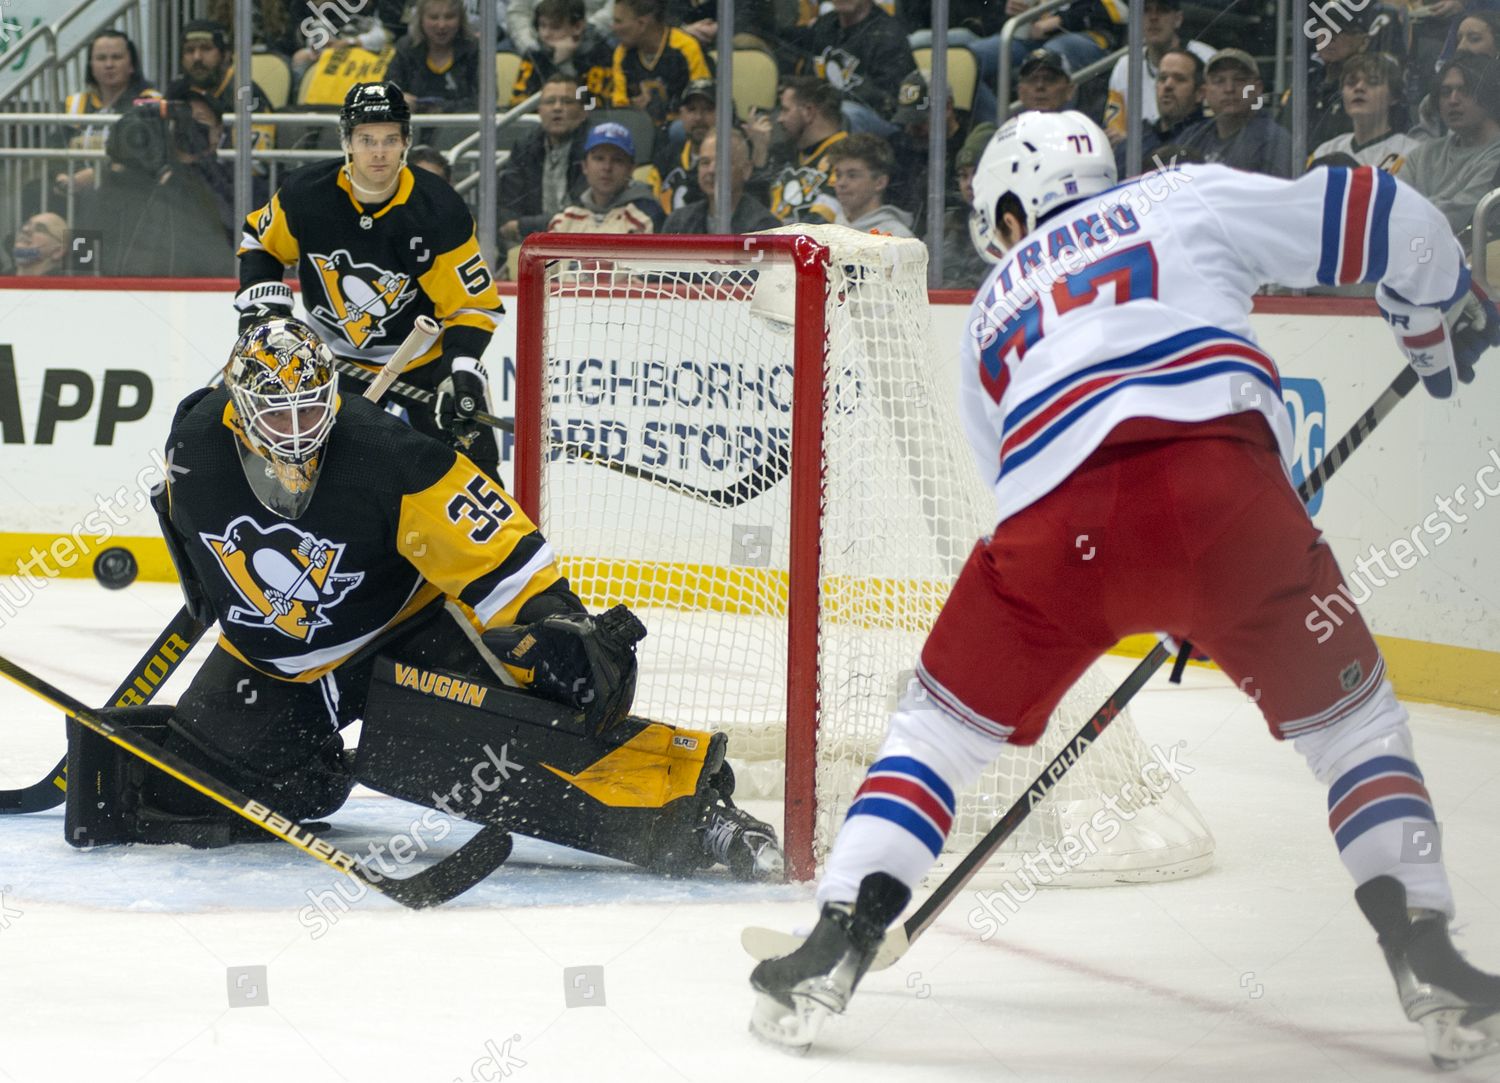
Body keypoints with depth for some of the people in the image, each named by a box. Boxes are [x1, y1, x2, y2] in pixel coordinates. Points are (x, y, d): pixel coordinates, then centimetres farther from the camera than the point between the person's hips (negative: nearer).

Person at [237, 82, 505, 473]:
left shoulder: (439, 212, -24)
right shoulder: (306, 194, -17)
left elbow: (473, 304, -20)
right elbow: (259, 243, 3)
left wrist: (463, 372, -34)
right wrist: (261, 302, -13)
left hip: (427, 356, -2)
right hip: (339, 359, 2)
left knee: (468, 457, -10)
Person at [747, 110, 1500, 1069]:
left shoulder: (993, 311, 35)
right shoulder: (1190, 201, 26)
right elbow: (1378, 216, 19)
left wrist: (1170, 615, 46)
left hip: (1057, 522, 2)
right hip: (1221, 481, -1)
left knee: (946, 722, 23)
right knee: (1348, 714, 18)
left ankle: (839, 944, 12)